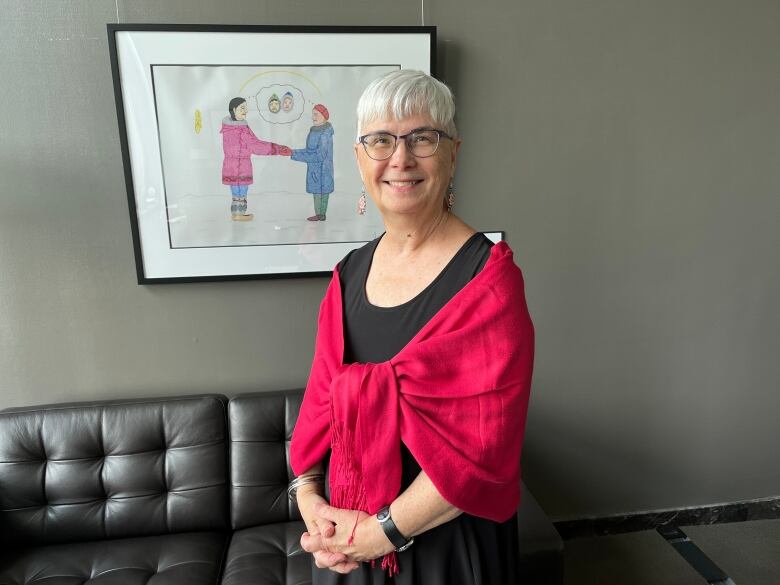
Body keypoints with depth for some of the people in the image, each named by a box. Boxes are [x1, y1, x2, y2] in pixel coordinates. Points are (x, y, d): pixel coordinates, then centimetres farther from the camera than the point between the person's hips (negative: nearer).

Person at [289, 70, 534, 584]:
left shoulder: (488, 279, -19)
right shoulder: (349, 275, -2)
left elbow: (484, 447, -21)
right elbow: (322, 398, 3)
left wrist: (382, 531, -17)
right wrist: (309, 498, -7)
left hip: (444, 541, -4)